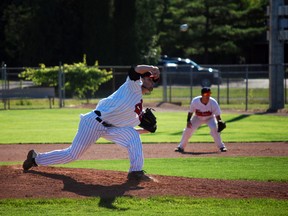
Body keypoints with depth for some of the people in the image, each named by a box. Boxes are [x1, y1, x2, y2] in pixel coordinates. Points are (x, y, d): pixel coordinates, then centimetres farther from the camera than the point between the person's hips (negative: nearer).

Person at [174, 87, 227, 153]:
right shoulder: (195, 101, -27)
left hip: (210, 118, -1)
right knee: (188, 129, -10)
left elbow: (217, 115, -26)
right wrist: (188, 121, -21)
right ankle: (181, 147, 9)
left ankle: (221, 146, -13)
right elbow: (190, 111, -11)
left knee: (214, 128, -27)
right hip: (198, 118, 1)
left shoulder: (213, 102, -30)